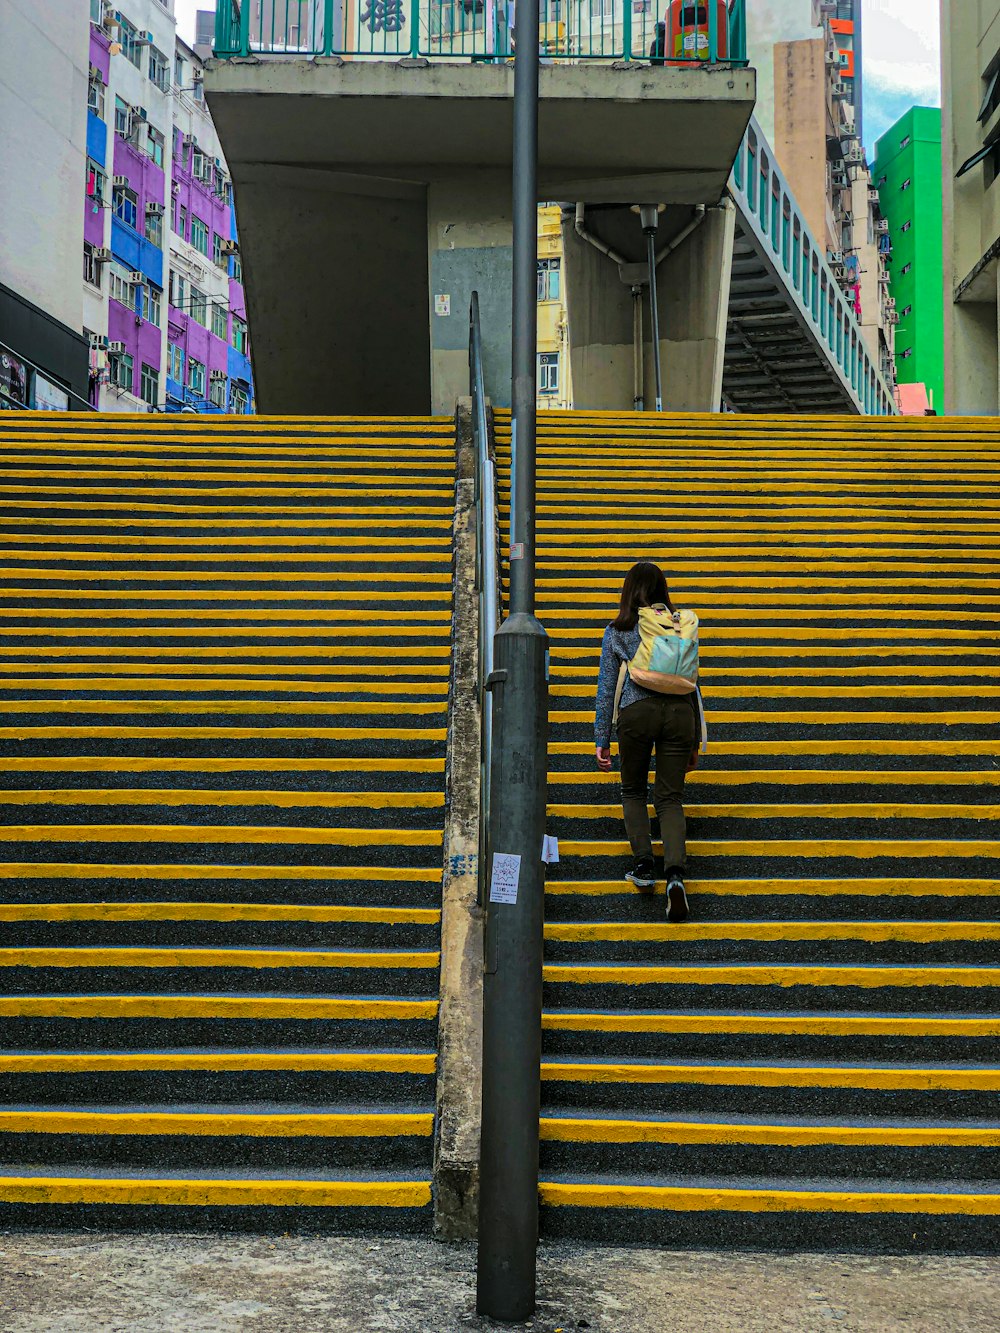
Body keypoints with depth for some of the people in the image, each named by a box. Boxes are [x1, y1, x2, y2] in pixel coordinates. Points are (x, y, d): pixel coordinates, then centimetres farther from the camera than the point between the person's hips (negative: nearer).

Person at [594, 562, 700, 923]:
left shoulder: (617, 631, 9)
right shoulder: (680, 623, 14)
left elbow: (607, 688, 8)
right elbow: (691, 681, 15)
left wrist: (602, 740, 12)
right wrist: (695, 739, 21)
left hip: (638, 711, -2)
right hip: (679, 710, 2)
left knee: (633, 790, 19)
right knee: (669, 797, 5)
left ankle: (644, 863, 4)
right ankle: (675, 872, -16)